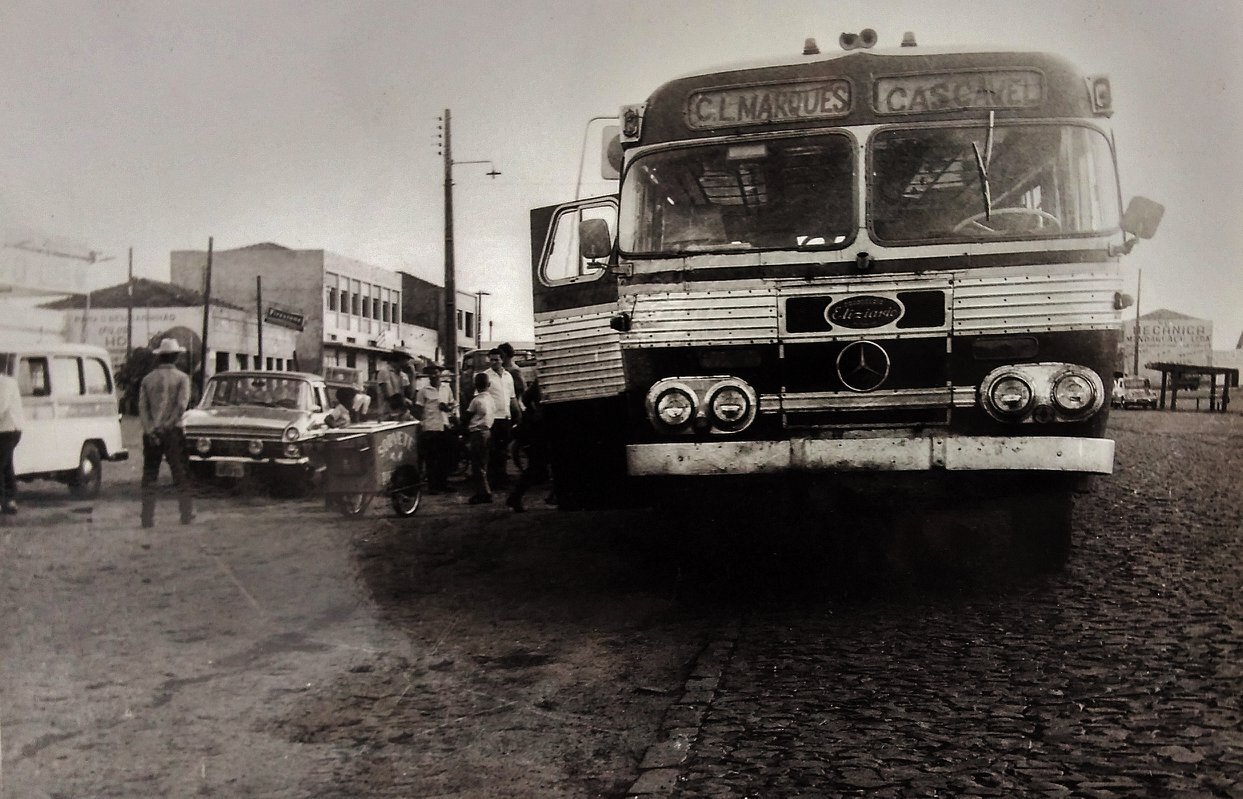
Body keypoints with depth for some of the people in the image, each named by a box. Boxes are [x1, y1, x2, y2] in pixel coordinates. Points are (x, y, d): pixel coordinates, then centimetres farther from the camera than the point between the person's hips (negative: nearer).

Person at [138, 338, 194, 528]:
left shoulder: (147, 379, 8)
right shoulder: (181, 378, 0)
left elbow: (142, 407, -2)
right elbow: (182, 405, -12)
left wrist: (150, 430, -8)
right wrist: (167, 426, -9)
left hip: (151, 434, 2)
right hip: (173, 432, -2)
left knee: (149, 476, 7)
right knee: (181, 476, 3)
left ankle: (148, 517, 3)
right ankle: (187, 514, 1)